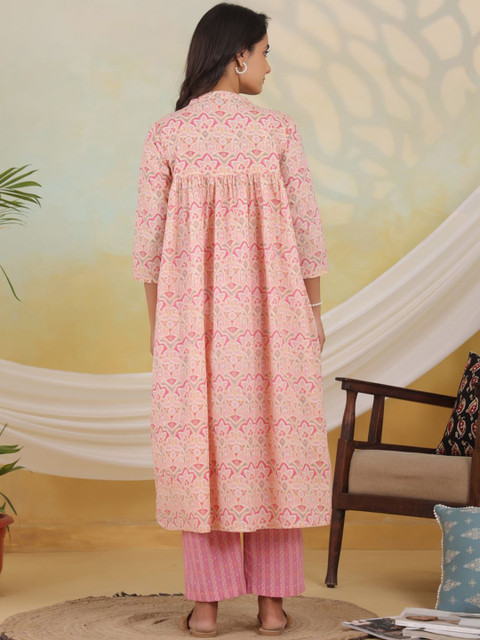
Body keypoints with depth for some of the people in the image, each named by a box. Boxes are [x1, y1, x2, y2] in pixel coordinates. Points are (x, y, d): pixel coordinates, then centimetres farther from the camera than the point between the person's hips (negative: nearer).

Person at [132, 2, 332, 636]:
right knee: (273, 438, 7)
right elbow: (306, 227, -1)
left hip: (192, 309, 1)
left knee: (200, 441, 5)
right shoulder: (277, 129, -2)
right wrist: (314, 309, 9)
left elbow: (150, 236, 1)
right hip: (269, 308, -1)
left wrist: (156, 319, 10)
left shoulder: (165, 134, 0)